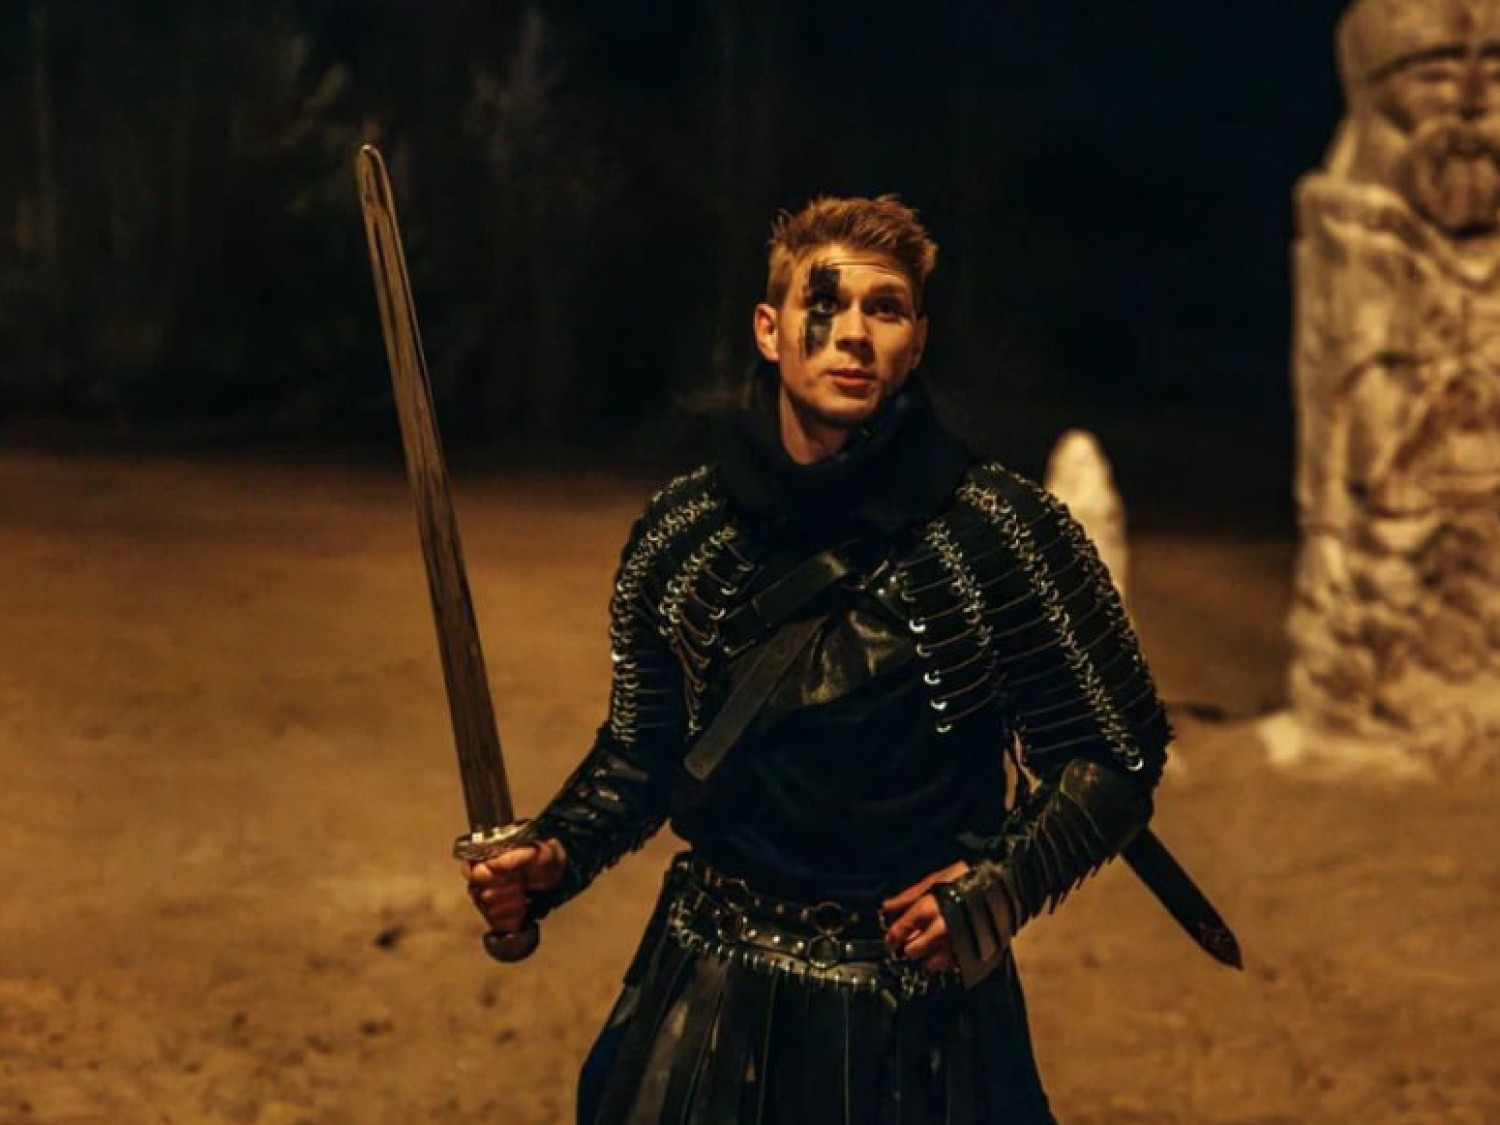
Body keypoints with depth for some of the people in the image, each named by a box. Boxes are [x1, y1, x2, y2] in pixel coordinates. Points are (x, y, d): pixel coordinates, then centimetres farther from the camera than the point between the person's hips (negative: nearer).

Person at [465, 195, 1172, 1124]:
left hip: (917, 1010, -3)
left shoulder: (1003, 531, -13)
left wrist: (999, 890, -18)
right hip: (713, 1002, 3)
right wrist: (552, 858, -5)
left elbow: (1121, 754, -6)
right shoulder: (683, 530, -2)